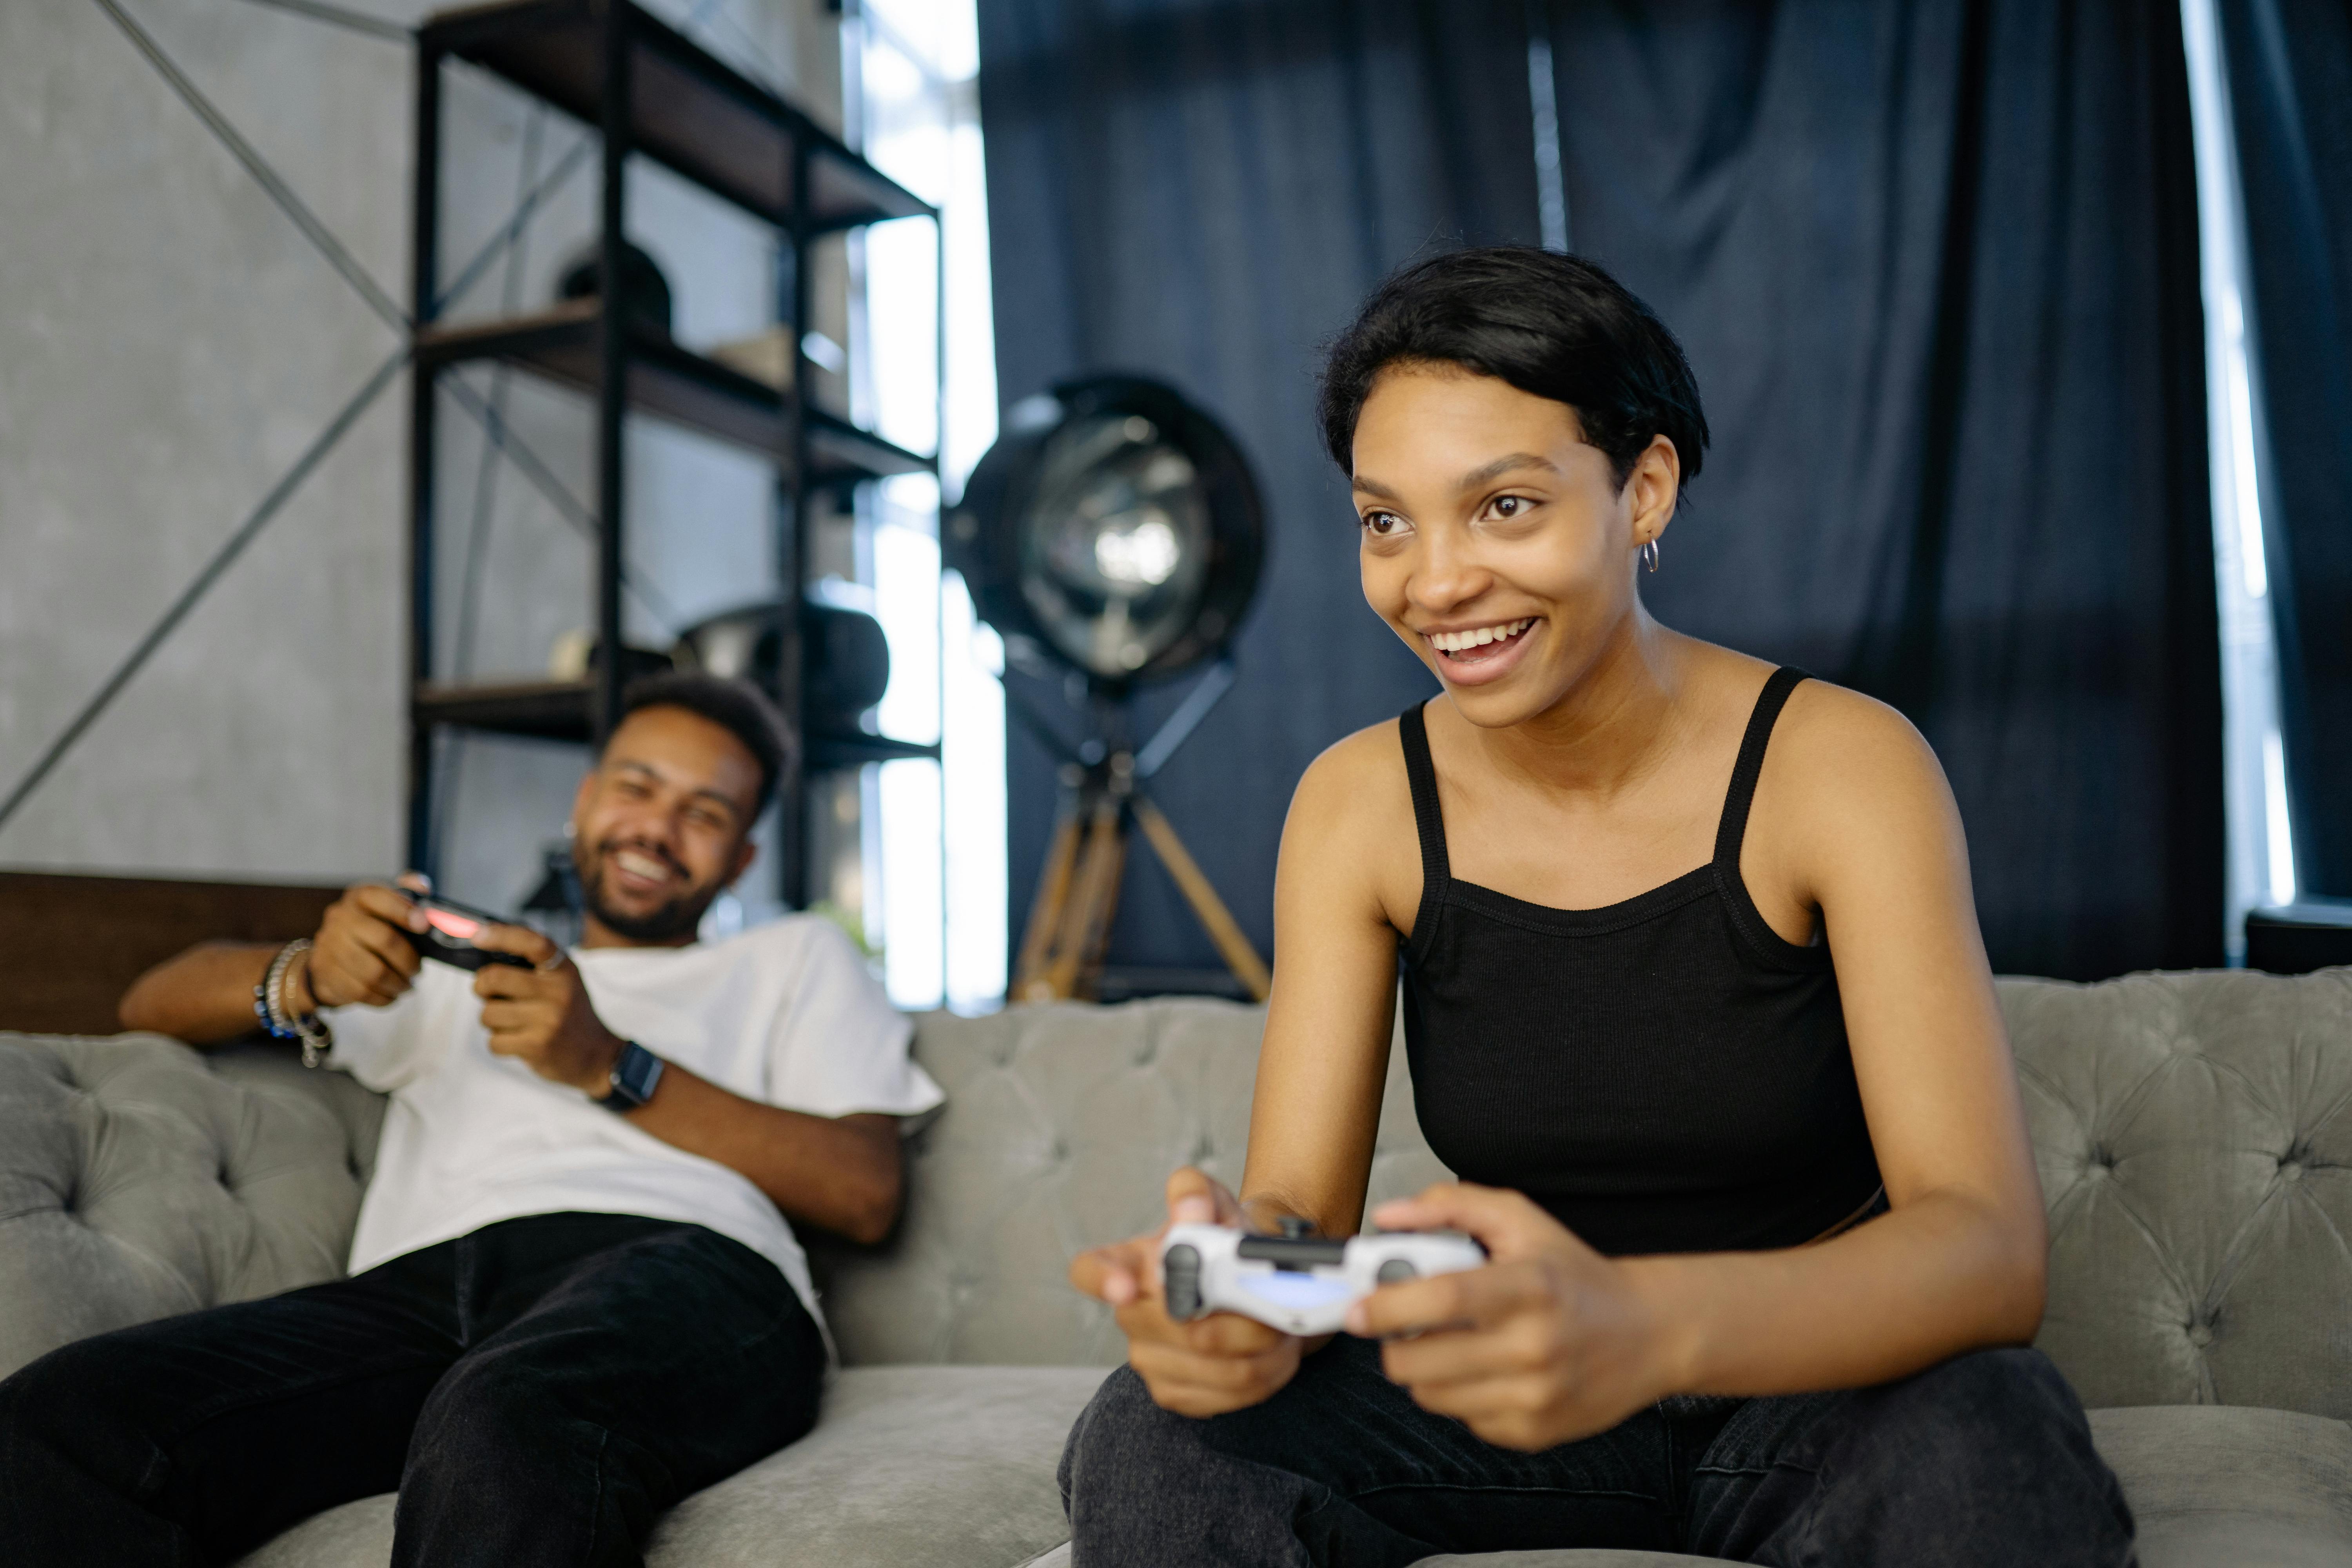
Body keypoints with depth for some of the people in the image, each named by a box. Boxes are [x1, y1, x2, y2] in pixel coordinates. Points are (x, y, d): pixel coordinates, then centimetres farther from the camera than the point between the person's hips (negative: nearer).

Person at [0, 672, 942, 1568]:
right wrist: (308, 977, 7)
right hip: (412, 1289, 4)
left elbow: (866, 1193, 10)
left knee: (502, 1430, -41)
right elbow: (156, 1005, 32)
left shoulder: (795, 958, 30)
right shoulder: (460, 964, 38)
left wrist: (614, 1070, 1)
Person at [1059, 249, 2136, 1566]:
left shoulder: (1839, 767, -15)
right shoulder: (1359, 805, -6)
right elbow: (1301, 1202, -10)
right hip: (1524, 1400, 2)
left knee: (1988, 1443, -35)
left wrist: (1645, 1325, -46)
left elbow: (1992, 1246, -25)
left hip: (1823, 1387, -1)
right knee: (1153, 1446, -24)